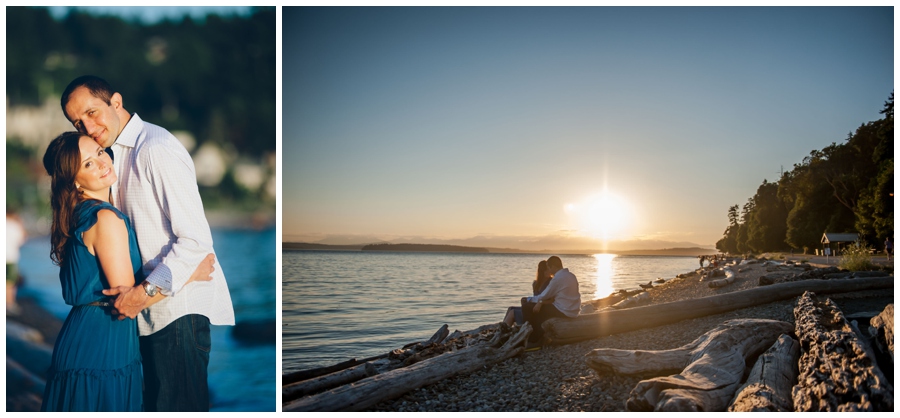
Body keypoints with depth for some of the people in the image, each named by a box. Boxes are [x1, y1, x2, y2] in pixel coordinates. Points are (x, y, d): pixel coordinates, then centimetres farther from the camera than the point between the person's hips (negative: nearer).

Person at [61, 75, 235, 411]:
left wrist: (146, 290, -19)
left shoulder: (158, 149, -16)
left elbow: (196, 240, -21)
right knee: (156, 403, 16)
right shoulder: (118, 154, 15)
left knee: (178, 407, -5)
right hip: (155, 304, 10)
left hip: (181, 302, -10)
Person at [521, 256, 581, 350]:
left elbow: (544, 296, -8)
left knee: (527, 307, -4)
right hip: (573, 311, 10)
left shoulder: (557, 278, -17)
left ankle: (534, 341, 5)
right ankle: (539, 337, 18)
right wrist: (541, 302, 2)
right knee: (539, 307, 25)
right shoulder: (571, 276, 11)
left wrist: (528, 299, 9)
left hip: (563, 312, -10)